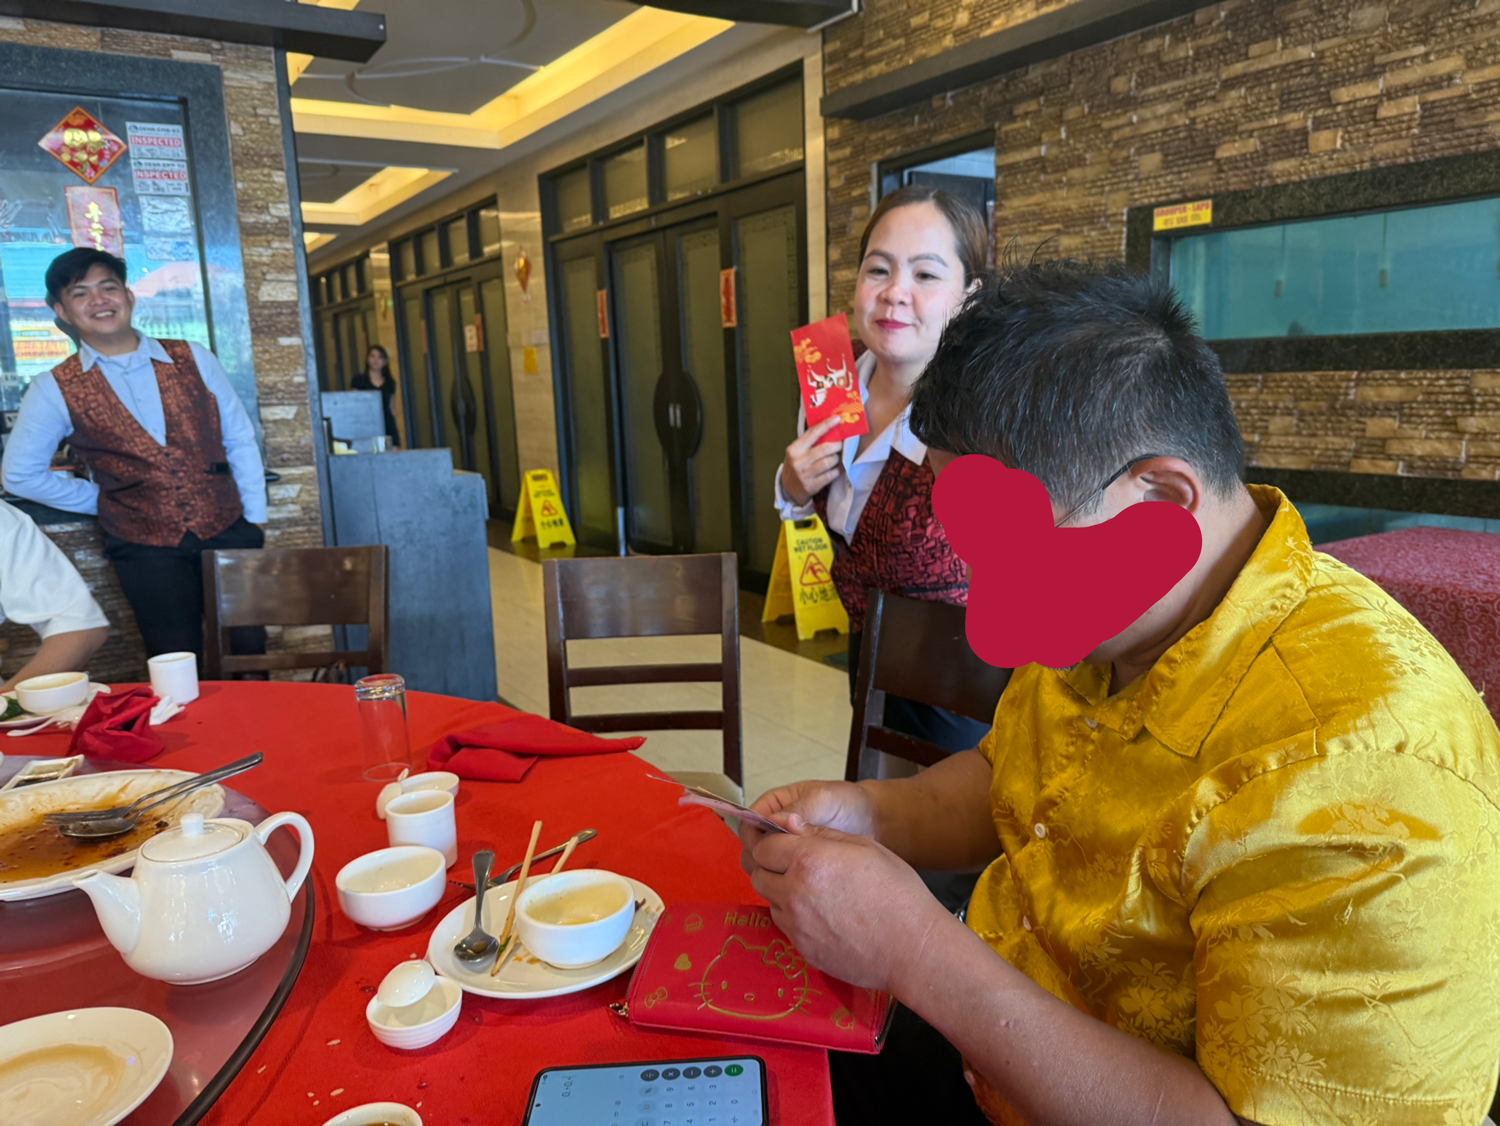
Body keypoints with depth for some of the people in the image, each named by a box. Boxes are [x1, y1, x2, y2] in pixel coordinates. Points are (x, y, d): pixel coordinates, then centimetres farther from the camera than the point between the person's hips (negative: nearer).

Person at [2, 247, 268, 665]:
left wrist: (255, 518, 2)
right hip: (145, 547, -1)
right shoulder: (54, 390, 0)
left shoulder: (193, 359, 2)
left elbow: (239, 439, 5)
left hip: (228, 531, 1)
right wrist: (102, 501, 6)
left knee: (248, 649, 4)